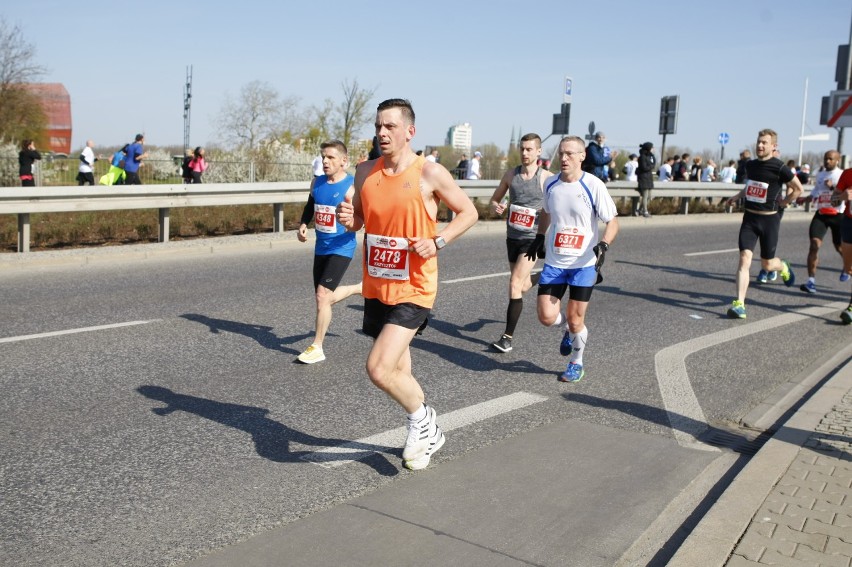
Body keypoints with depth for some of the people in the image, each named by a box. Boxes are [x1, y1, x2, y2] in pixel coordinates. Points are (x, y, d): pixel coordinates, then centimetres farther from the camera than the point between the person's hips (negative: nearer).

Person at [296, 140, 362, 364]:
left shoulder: (352, 187, -14)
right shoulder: (317, 183, 5)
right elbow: (310, 206, 21)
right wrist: (303, 225, 3)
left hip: (341, 249, -7)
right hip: (321, 248, 7)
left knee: (322, 295, -13)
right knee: (324, 297, 15)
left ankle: (316, 348, 0)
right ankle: (361, 288, 41)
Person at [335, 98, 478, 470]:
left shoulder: (429, 173, -10)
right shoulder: (365, 172, 5)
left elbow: (468, 212, -1)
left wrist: (438, 242, -15)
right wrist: (348, 219, -7)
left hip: (413, 289, -6)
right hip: (376, 286, 6)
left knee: (379, 369, -17)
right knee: (397, 370, 16)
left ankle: (421, 419, 12)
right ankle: (426, 431, 39)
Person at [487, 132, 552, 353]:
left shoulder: (547, 178, -7)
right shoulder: (510, 175, 4)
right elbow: (494, 200, 13)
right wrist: (497, 207, -10)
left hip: (532, 238, -5)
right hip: (512, 236, 5)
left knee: (516, 283, -16)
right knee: (523, 286, 18)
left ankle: (508, 336, -10)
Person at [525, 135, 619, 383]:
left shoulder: (593, 186, -11)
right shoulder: (550, 184, 2)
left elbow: (612, 222, -8)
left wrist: (603, 244, -25)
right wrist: (539, 237, 21)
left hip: (584, 263, -3)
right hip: (553, 262, 3)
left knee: (575, 319, 2)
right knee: (547, 317, -6)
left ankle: (576, 364, 29)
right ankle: (568, 328, 31)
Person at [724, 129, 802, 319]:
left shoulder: (779, 167, -11)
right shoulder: (750, 165, 6)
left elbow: (798, 188, 2)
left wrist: (784, 202, 4)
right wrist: (736, 197, 20)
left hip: (769, 219, -3)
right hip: (749, 218, 3)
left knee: (767, 264, 8)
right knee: (744, 258, -12)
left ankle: (783, 267, 46)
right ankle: (739, 304, -14)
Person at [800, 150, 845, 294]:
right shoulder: (820, 175, 11)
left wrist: (833, 187, -30)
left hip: (838, 216, -3)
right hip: (821, 215, 4)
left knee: (839, 246, 14)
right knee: (814, 245, -14)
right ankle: (811, 281, -16)